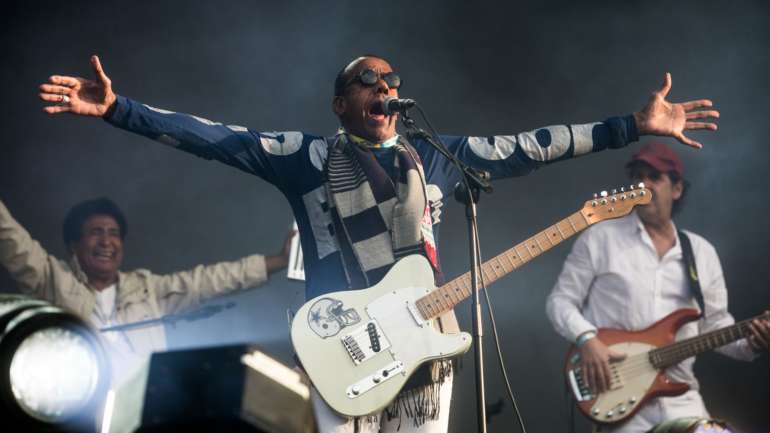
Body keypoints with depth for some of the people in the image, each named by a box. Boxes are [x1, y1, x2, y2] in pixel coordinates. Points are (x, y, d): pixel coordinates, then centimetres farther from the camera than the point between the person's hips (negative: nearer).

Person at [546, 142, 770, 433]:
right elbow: (560, 300, 3)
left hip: (681, 398, 3)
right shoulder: (599, 238, 3)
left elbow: (715, 322, 16)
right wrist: (587, 339, -15)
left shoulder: (702, 253, 14)